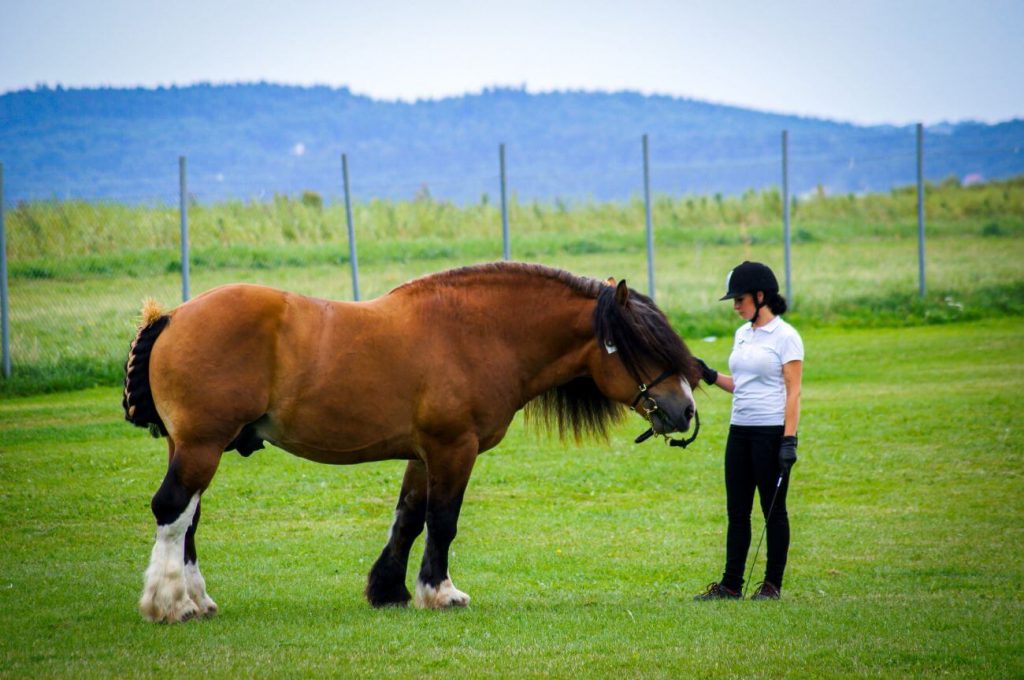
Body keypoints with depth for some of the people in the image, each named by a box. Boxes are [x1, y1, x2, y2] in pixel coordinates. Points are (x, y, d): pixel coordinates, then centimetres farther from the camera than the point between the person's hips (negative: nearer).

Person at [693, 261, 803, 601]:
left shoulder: (785, 336, -9)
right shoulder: (743, 333, 13)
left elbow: (793, 391, -13)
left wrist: (789, 440, -18)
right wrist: (711, 376, 7)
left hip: (772, 432, -8)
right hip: (740, 431, 8)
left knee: (773, 509, 1)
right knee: (737, 510, 7)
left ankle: (773, 584, 8)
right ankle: (731, 585, 11)